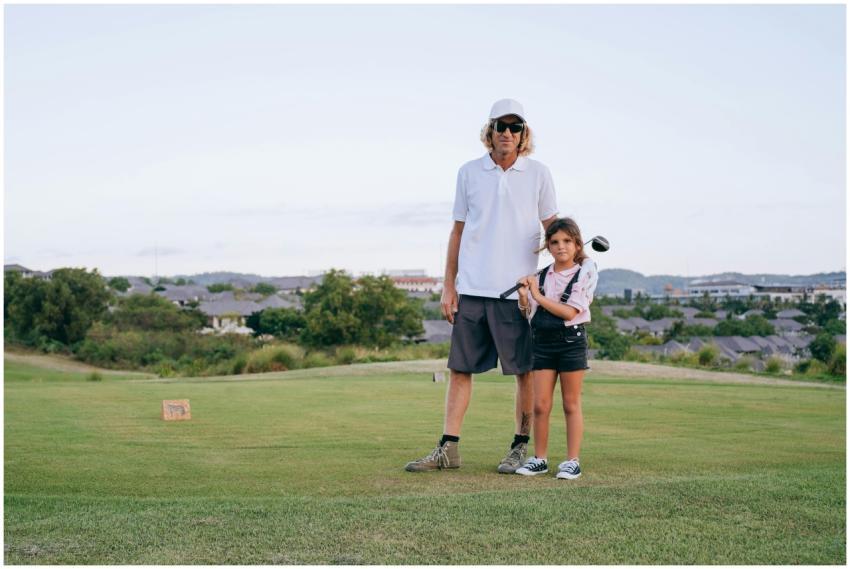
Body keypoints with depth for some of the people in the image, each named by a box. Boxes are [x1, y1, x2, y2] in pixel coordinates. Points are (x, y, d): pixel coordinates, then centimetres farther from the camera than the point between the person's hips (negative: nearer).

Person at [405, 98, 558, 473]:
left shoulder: (538, 174, 3)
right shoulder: (469, 172, 8)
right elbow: (458, 231, 11)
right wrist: (448, 286, 7)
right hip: (472, 288, 2)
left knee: (525, 371, 1)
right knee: (460, 368, 2)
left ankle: (520, 448, 12)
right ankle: (448, 449, 7)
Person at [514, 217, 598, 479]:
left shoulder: (585, 274, -4)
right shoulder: (540, 277, 8)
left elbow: (570, 312, -12)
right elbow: (529, 313, 11)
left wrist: (539, 296, -12)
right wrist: (523, 297, -10)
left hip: (571, 341, -3)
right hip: (542, 340, 3)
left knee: (571, 404, 4)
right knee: (540, 405, 2)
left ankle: (572, 461, 8)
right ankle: (539, 459, 12)